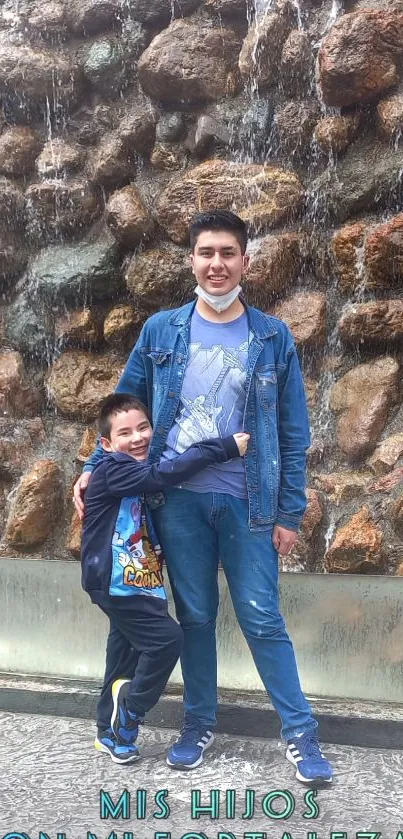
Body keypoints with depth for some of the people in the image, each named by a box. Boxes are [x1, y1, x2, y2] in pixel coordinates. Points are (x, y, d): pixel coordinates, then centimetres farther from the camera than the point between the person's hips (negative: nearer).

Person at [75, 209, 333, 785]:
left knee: (262, 619, 1)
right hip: (179, 499, 2)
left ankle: (300, 733, 14)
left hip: (247, 502, -1)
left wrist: (289, 513, -1)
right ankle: (199, 722, 28)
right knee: (195, 616, 12)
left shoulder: (273, 339, 0)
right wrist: (94, 468, 6)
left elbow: (293, 434, 2)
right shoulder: (161, 331, 4)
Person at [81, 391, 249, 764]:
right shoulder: (113, 470, -19)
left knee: (128, 655, 17)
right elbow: (164, 475, -33)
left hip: (133, 581, 10)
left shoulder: (138, 474, 11)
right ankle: (128, 714, 5)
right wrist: (225, 448, -34)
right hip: (115, 581, -10)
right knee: (166, 638, -15)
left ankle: (111, 732, 32)